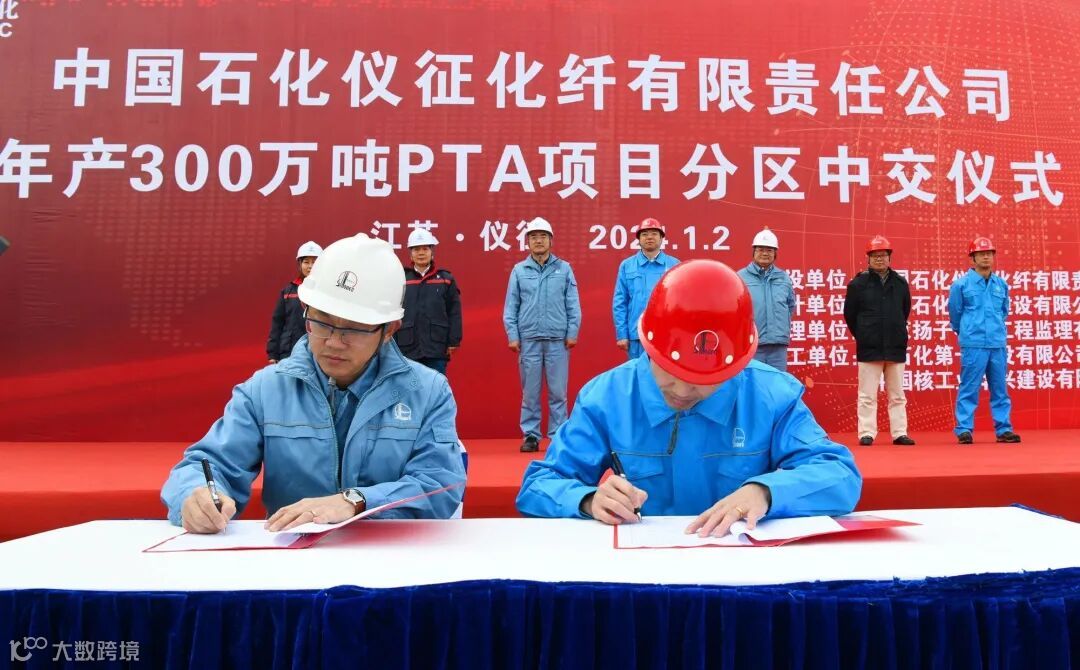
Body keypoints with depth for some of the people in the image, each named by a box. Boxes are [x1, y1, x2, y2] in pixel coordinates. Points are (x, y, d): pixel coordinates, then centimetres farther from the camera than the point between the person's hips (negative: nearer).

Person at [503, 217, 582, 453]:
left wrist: (572, 332, -2)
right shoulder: (519, 270, 7)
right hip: (528, 340, 1)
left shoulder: (564, 269, 6)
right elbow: (511, 306, 6)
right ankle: (531, 435, 13)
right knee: (530, 392, 5)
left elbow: (573, 304, 5)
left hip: (558, 340, 0)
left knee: (558, 391, 2)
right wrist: (512, 335, 0)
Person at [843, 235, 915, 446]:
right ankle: (867, 433, 5)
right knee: (867, 395, -1)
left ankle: (900, 433, 15)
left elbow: (905, 311, 19)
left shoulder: (900, 283, 7)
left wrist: (897, 333, 17)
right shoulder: (858, 284, -2)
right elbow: (849, 314, 4)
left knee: (897, 395, 9)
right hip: (869, 349, -3)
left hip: (896, 348, 3)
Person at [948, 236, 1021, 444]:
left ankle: (1003, 429, 16)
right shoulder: (961, 284, -2)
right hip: (973, 345, -4)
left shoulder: (1001, 284, 10)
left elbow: (1004, 311, 23)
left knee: (1000, 389, 9)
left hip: (998, 344, 4)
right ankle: (964, 429, 2)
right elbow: (955, 314, 6)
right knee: (969, 388, -3)